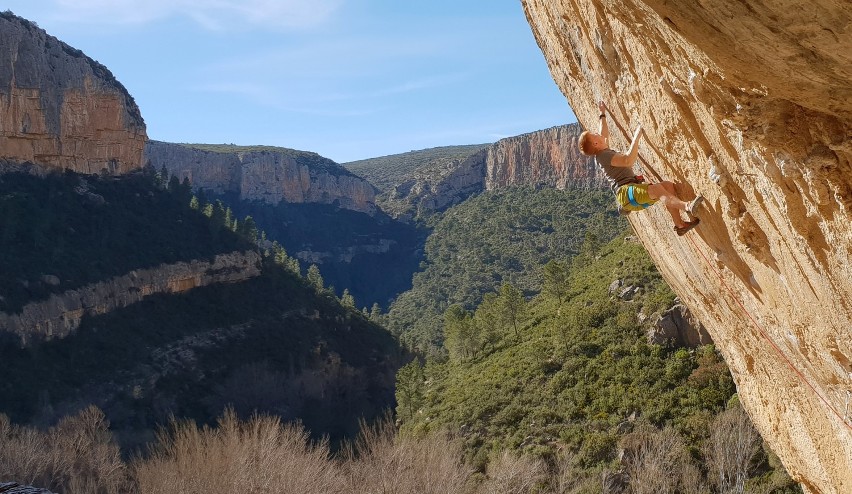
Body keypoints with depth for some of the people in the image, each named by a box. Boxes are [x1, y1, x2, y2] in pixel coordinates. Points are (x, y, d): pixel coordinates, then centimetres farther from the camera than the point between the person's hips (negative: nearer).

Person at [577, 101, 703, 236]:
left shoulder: (602, 153, 23)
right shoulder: (604, 155, -9)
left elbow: (604, 135, 44)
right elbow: (628, 160, -23)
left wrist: (603, 114, 52)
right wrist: (636, 137, -21)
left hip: (634, 191, 10)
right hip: (625, 192, -10)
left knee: (668, 185, -7)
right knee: (657, 188, -34)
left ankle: (680, 225, -17)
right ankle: (686, 207, -58)